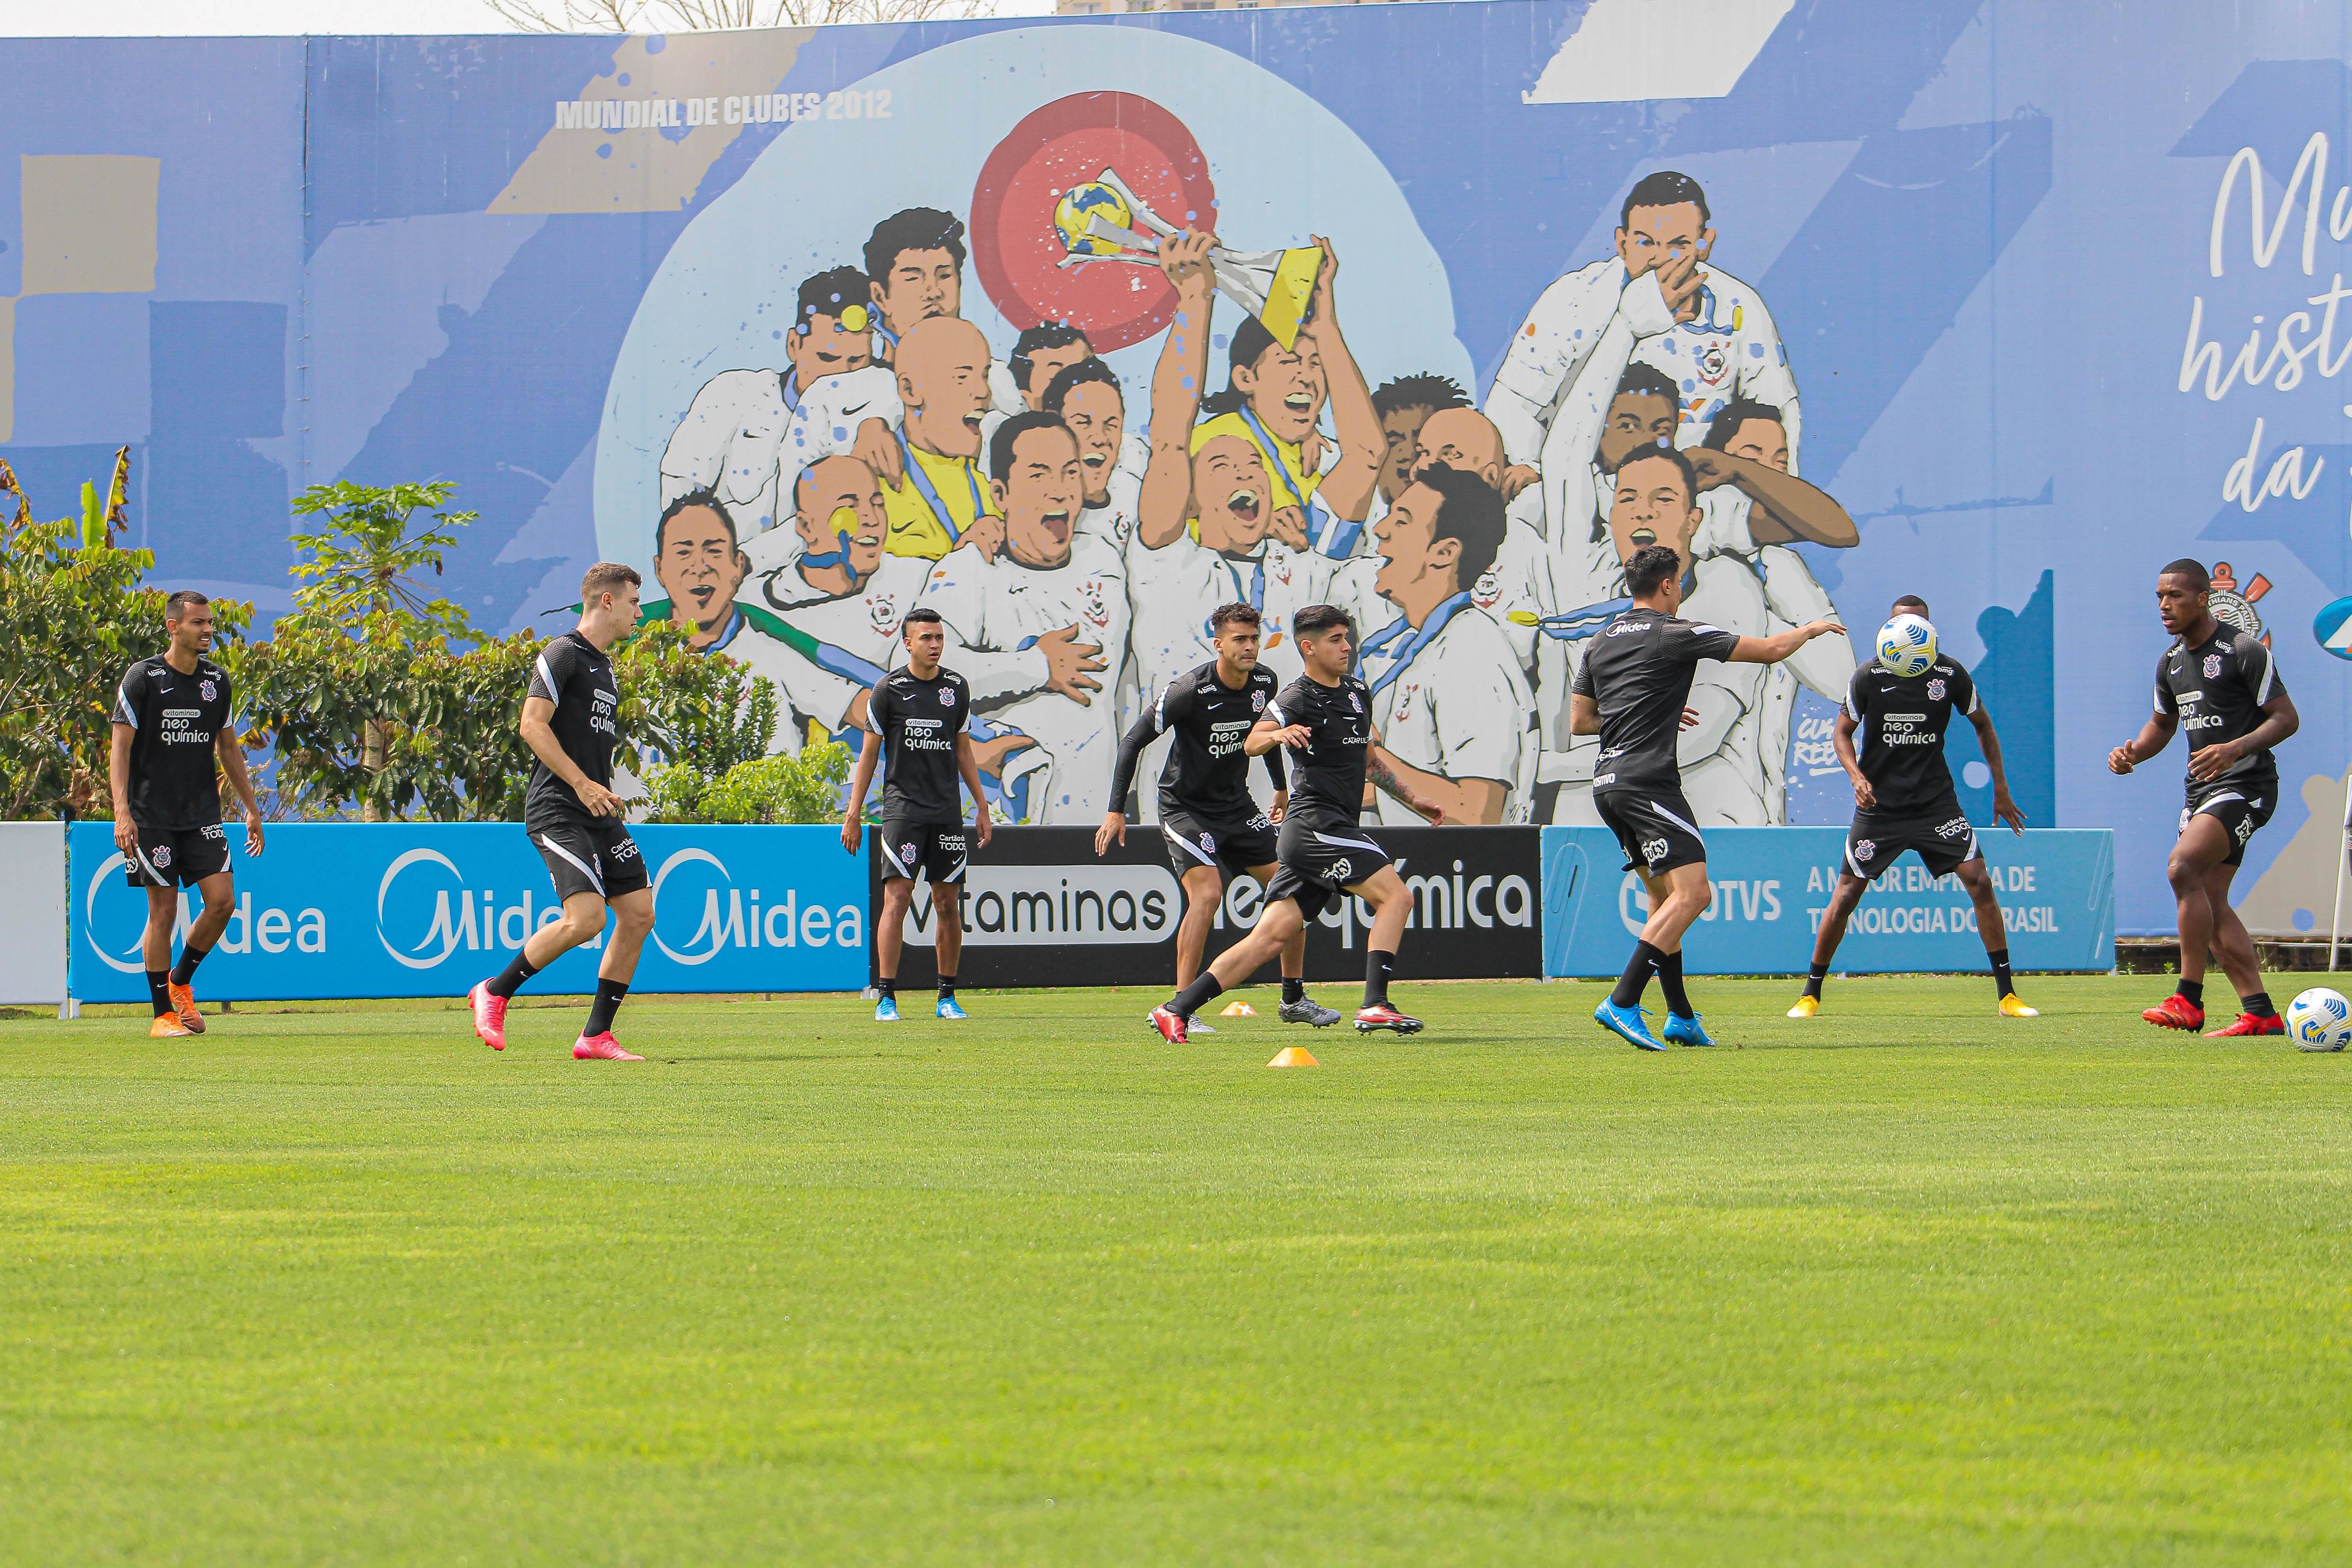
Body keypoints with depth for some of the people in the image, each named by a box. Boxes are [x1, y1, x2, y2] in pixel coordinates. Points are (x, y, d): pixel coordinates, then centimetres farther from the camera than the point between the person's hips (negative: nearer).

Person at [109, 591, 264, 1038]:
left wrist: (252, 809, 19)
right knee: (163, 911, -4)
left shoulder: (218, 681, 9)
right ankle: (163, 1014, 5)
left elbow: (229, 748, 20)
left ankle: (181, 983, 17)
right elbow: (120, 747, -8)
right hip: (152, 816, -5)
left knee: (222, 901, -6)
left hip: (203, 814, 5)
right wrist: (122, 812, -19)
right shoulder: (142, 678, -6)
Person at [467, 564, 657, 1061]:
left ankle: (596, 1036, 4)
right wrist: (583, 785, -22)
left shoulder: (605, 667, 21)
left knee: (638, 913, 0)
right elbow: (532, 725, -17)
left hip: (599, 815, 9)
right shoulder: (563, 655, -7)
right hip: (558, 811, -9)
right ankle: (495, 993, -2)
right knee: (585, 917, -20)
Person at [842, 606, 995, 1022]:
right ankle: (886, 997, -9)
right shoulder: (889, 690, -2)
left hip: (948, 811, 4)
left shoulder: (956, 687, 9)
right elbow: (869, 753, 2)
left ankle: (948, 996, 11)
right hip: (902, 806, -4)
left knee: (948, 902, 4)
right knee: (897, 898, -11)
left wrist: (982, 807, 16)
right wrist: (853, 814, -1)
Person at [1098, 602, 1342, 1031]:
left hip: (1238, 806, 7)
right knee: (1207, 894, -24)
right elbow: (1134, 742, -17)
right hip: (1186, 807, -6)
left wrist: (1281, 789, 26)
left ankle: (1294, 999, 15)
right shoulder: (1190, 690, -22)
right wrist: (1116, 810, -20)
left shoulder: (1264, 684, -4)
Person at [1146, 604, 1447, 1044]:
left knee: (1271, 936, 2)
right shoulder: (1299, 697, -8)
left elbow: (1371, 758, 34)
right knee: (1395, 897, -17)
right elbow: (1252, 743, -24)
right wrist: (1278, 734, -45)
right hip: (1316, 822, -8)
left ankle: (1175, 1010, 1)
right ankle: (1374, 1006, -23)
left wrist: (1414, 801, 34)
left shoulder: (1358, 693, 19)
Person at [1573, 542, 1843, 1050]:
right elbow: (1770, 649, 0)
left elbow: (1579, 721, 22)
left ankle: (1680, 1017, 15)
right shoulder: (1676, 635, -4)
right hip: (1648, 779, -9)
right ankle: (1623, 1004, -24)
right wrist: (1811, 630, 19)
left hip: (1609, 786, 9)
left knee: (1665, 896, 16)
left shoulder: (1601, 643, 16)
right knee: (1692, 892, -14)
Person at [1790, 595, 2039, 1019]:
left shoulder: (1951, 675, -3)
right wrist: (1857, 777, -14)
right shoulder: (1869, 678, -7)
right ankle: (1811, 995, 13)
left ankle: (2007, 995, -7)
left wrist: (2001, 788, 10)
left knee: (1979, 882, -12)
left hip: (1936, 801, 1)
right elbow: (1842, 733, 4)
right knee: (1846, 895, -3)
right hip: (1880, 804, -1)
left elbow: (1983, 725, 12)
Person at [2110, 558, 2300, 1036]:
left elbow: (2286, 718, -11)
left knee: (2183, 867, -25)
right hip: (2201, 789, 9)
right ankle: (2261, 1013, 5)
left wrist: (2236, 748, -26)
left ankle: (2189, 1000, -22)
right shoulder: (2171, 662, 12)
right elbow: (2163, 723, 27)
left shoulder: (2243, 651, -11)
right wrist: (2132, 755, 6)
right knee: (2210, 900, 2)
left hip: (2245, 784, -9)